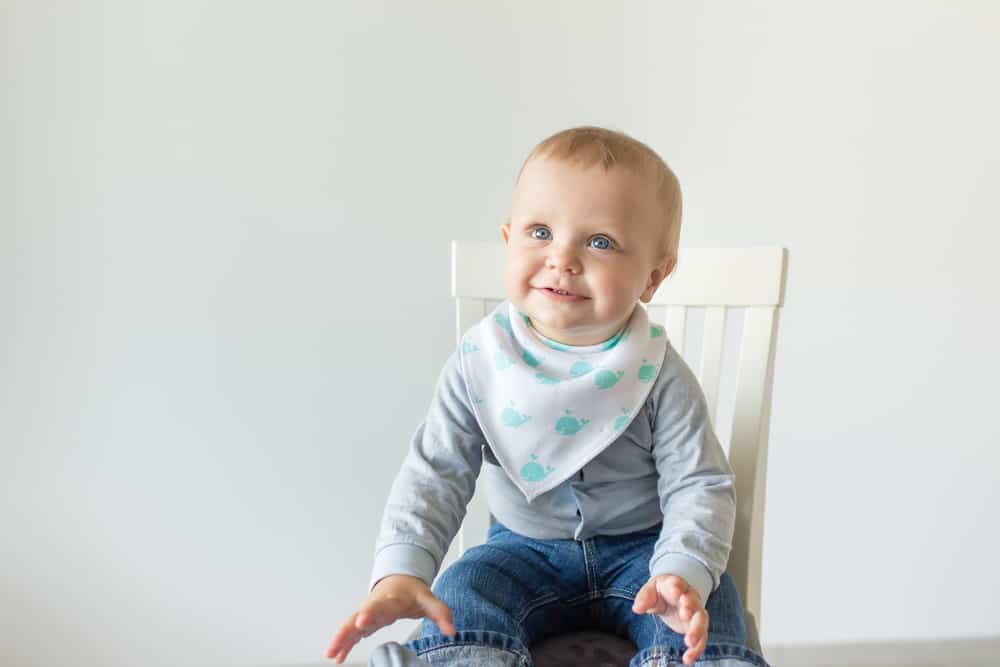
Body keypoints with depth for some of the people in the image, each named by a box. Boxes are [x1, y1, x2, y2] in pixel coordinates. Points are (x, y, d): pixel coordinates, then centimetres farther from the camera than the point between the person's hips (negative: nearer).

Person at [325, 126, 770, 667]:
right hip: (526, 548, 2)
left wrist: (683, 575, -34)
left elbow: (698, 486, -15)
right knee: (460, 605, -24)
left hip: (640, 548, -1)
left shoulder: (659, 377, -17)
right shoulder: (479, 362, -13)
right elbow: (435, 470, -12)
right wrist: (400, 570, -27)